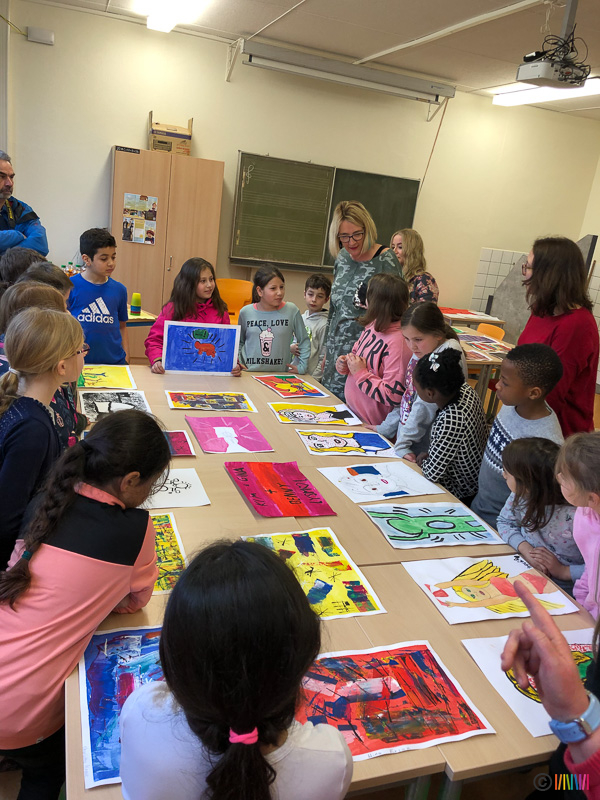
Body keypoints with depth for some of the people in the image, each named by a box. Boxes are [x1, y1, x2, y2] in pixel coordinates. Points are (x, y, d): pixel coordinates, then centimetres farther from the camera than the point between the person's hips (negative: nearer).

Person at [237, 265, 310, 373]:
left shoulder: (291, 311, 2)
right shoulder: (246, 312, 5)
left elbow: (304, 341, 12)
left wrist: (302, 366, 6)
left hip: (279, 375, 0)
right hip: (249, 373, 0)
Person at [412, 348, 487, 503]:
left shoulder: (449, 421, -38)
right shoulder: (464, 390, -13)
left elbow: (432, 473, -26)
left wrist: (424, 461, -3)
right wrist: (430, 454, 0)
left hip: (460, 495, -8)